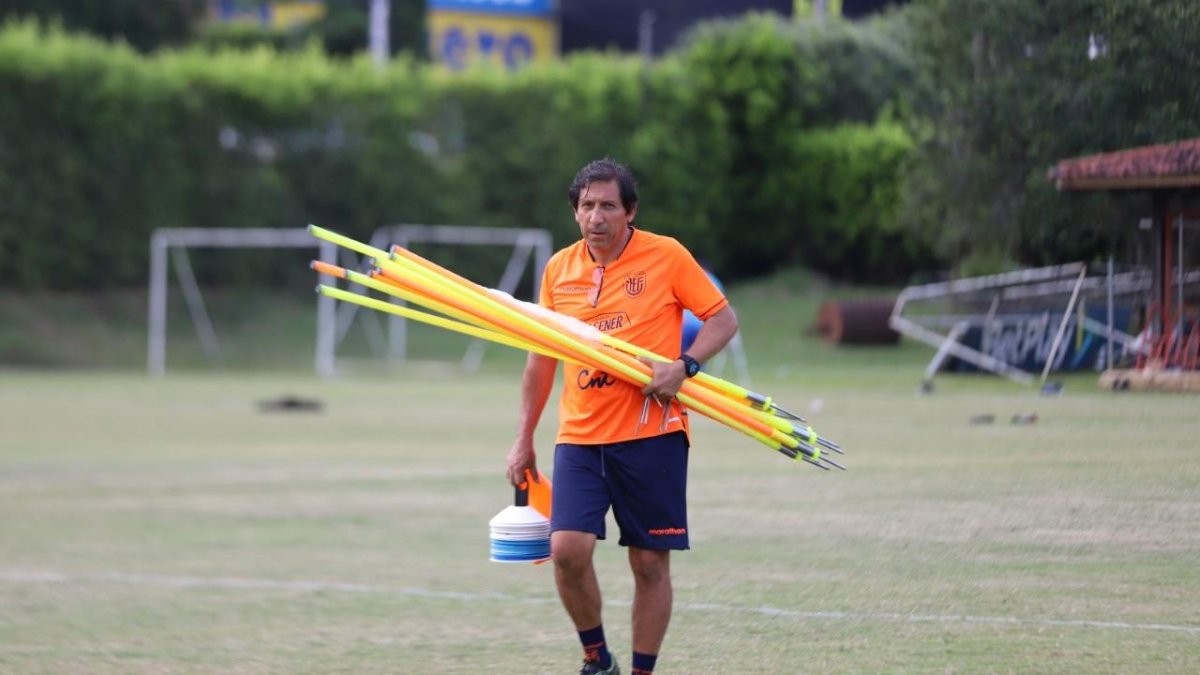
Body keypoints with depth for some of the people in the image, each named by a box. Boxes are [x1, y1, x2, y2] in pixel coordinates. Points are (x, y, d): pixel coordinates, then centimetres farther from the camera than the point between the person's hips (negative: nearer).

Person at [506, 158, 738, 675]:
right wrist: (523, 440, 15)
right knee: (567, 548, -13)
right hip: (580, 436, 3)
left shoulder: (666, 256, -3)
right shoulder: (559, 269, 8)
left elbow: (723, 318, 3)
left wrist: (683, 365, -15)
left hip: (652, 433, -2)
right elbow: (541, 359, 17)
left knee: (650, 562, 0)